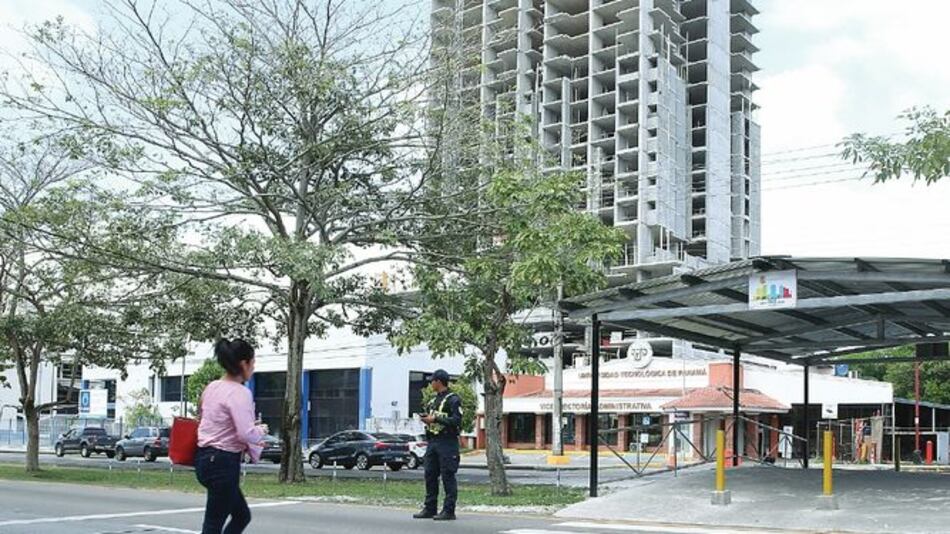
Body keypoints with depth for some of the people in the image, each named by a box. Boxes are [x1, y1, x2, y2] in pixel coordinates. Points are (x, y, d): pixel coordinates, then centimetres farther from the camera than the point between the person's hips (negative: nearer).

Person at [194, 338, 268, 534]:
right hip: (223, 463, -10)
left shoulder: (212, 387, 10)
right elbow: (247, 434, -26)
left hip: (206, 458, 10)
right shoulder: (240, 393, -17)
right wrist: (261, 431, -2)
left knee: (242, 516, 19)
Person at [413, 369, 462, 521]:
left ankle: (449, 511, -3)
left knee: (448, 477, -6)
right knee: (430, 475, 9)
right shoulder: (434, 400, 20)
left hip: (447, 443, -9)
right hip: (433, 442, 9)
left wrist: (435, 419, -18)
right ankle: (430, 508, 15)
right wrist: (426, 419, 5)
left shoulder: (453, 399, -7)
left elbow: (456, 420, -18)